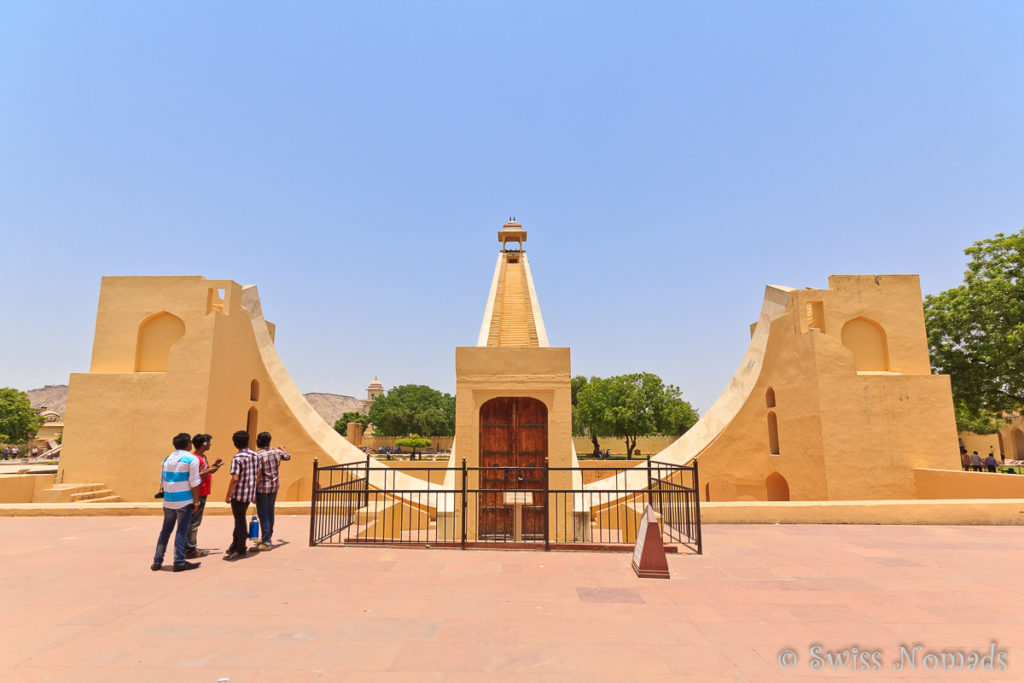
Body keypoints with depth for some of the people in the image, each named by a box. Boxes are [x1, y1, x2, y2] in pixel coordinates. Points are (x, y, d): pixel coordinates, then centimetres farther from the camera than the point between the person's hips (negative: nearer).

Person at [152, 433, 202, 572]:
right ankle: (179, 562, 3)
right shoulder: (191, 459, -9)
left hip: (168, 501, 6)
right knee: (181, 531, 0)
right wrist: (196, 500, -5)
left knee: (165, 530, 15)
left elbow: (162, 482, 16)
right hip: (184, 501, -6)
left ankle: (157, 561, 19)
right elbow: (194, 483, -12)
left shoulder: (167, 459, 11)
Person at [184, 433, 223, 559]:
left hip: (203, 494, 10)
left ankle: (192, 547, 25)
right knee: (193, 522, -5)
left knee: (196, 522, 16)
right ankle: (190, 550, 1)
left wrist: (214, 465, 10)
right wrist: (208, 471, -25)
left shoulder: (203, 457, 14)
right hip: (197, 495, -10)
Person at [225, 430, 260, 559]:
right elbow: (258, 476, 11)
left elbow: (235, 479, -22)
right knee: (240, 519, 20)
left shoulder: (237, 458, -16)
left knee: (240, 521, 3)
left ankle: (241, 549, 12)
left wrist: (228, 496, -13)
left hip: (239, 494, -7)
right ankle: (235, 544, 32)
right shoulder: (255, 456, 5)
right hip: (250, 493, 7)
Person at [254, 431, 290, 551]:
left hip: (262, 487, -6)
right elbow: (288, 457, 23)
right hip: (274, 486, 6)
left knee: (263, 515, 0)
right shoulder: (276, 452, 2)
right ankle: (268, 537, 31)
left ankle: (266, 542, 2)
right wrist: (282, 449, 44)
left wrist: (253, 492, -11)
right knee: (270, 512, 18)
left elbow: (257, 475, -18)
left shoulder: (258, 455, -15)